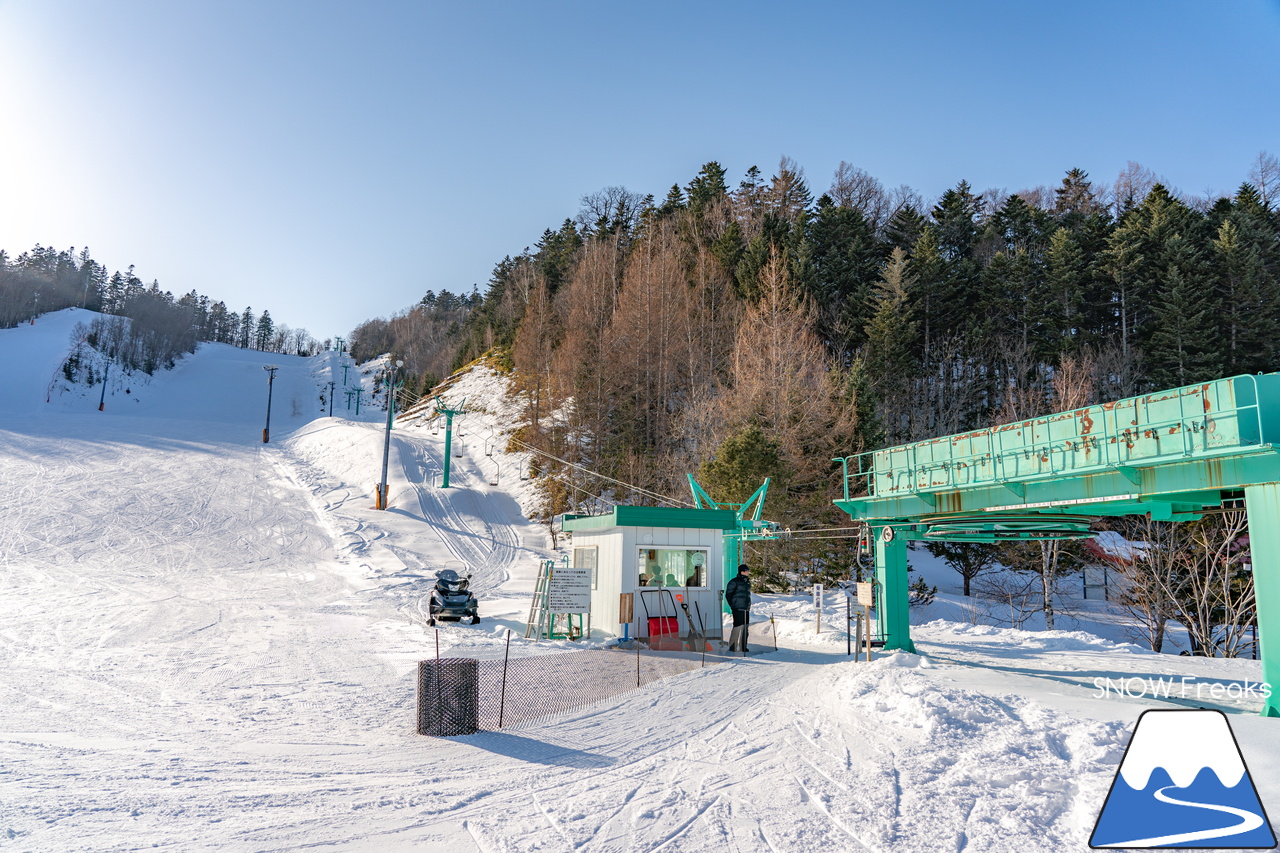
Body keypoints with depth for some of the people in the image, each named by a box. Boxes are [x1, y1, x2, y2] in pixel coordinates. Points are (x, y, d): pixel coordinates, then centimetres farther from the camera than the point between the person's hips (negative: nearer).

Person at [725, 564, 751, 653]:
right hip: (738, 609, -8)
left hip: (746, 609, 8)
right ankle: (734, 646, -5)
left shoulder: (747, 582, 15)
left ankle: (743, 647, 19)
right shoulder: (734, 582, -10)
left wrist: (748, 606, 17)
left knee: (745, 628, 11)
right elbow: (728, 594, -5)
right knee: (739, 627, -11)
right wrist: (733, 605, -1)